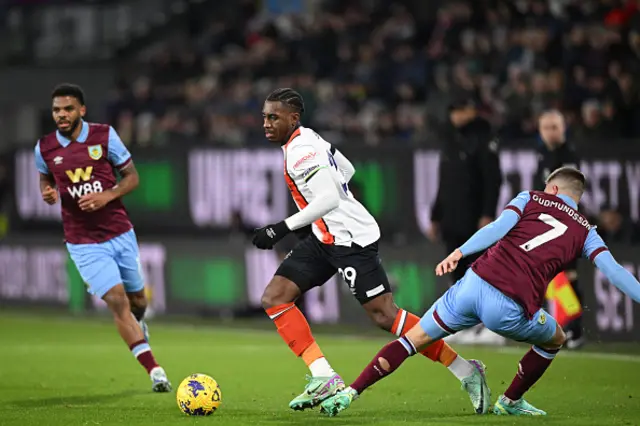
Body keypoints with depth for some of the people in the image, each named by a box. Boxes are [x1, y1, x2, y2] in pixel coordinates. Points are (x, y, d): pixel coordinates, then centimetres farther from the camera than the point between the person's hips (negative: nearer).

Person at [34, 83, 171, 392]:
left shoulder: (104, 135, -5)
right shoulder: (45, 148, -3)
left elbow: (131, 177, 0)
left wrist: (107, 196, -17)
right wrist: (48, 194, -6)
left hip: (120, 233, 1)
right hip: (84, 243, -1)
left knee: (136, 300, 13)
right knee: (117, 302, -15)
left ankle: (137, 325, 53)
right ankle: (154, 371, -13)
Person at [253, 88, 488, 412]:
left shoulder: (300, 151, -18)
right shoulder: (307, 139, 12)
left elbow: (329, 198, -28)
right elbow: (346, 170, 24)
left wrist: (283, 228, -26)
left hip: (350, 238, -11)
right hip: (325, 238, 11)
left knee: (384, 315, -10)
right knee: (274, 298, 0)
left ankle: (465, 371, 0)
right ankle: (324, 379, -6)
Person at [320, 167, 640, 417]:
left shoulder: (530, 198, 20)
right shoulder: (586, 233, 18)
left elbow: (499, 226, 1)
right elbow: (613, 272, 5)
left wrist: (460, 252, -9)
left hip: (475, 282, 2)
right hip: (510, 308, -2)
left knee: (414, 339, 14)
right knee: (555, 341, 30)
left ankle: (350, 393, 3)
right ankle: (510, 402, 35)